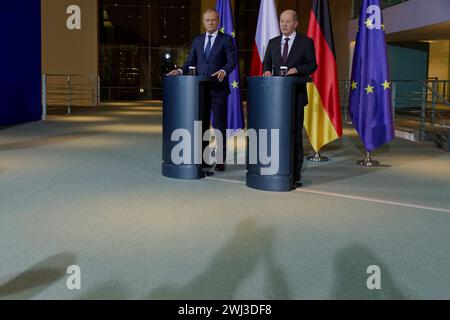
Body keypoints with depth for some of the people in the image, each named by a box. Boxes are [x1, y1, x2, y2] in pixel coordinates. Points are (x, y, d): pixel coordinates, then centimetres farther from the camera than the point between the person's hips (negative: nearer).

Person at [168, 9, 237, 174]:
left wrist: (224, 71, -27)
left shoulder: (226, 39, 2)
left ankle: (220, 160, 5)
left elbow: (232, 60, -8)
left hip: (218, 88, -4)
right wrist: (181, 71, -6)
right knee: (201, 124, 7)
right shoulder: (197, 40, 15)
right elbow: (191, 61, 13)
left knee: (219, 125, -1)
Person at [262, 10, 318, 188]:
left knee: (295, 134, -3)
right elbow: (266, 63, 15)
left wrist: (297, 69, -18)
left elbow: (312, 65, -1)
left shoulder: (306, 42, 2)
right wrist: (267, 71, -7)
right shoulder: (273, 42, 14)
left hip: (296, 94, -4)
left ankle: (295, 175, 2)